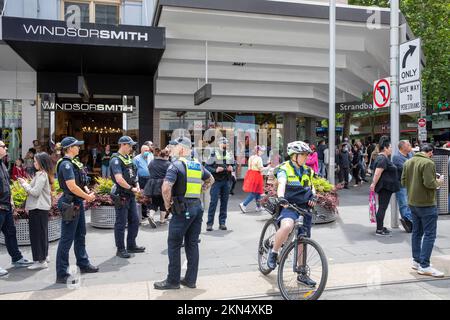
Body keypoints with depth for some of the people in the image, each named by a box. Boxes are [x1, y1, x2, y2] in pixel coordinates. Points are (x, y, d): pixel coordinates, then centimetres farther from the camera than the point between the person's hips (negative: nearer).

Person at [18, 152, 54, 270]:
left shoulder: (41, 175, -16)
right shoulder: (45, 174, 13)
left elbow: (35, 192, -19)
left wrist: (24, 184, -8)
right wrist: (26, 184, 8)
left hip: (38, 208, -10)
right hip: (42, 207, 10)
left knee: (37, 234, -5)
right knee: (42, 233, 17)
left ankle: (40, 261, 0)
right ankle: (43, 256, 29)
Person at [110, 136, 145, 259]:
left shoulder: (128, 158, 13)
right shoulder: (116, 160, -15)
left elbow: (134, 174, 20)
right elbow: (119, 179, -25)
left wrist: (137, 185, 2)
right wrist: (131, 188, -15)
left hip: (131, 195, 9)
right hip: (121, 196, -9)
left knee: (134, 221, 14)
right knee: (121, 223, 1)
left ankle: (131, 245, 27)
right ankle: (120, 249, 12)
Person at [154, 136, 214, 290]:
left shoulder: (176, 165, -11)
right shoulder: (198, 165, 12)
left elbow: (166, 187, -22)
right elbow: (211, 179, 28)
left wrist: (167, 204, -8)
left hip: (182, 209, -7)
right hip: (197, 207, 7)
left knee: (174, 245, 4)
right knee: (192, 244, 12)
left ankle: (173, 280, 12)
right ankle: (191, 279, 20)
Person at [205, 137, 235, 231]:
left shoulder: (230, 155, 11)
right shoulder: (214, 154, -4)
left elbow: (233, 165, 20)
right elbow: (207, 167, -7)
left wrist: (232, 168, -2)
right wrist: (215, 170, -21)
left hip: (226, 181, 5)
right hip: (216, 181, -5)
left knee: (224, 202, 7)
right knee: (213, 202, -6)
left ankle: (222, 222, 15)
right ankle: (209, 223, 0)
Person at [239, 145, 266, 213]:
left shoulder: (251, 157, 11)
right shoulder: (259, 158, -13)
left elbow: (250, 167, 12)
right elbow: (261, 169, -14)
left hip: (250, 174, 9)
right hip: (256, 175, -9)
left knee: (257, 192, 18)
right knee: (254, 193, -2)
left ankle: (258, 207, 25)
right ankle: (243, 204, -10)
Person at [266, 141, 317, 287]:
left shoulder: (307, 170, 14)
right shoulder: (284, 168, -5)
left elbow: (311, 187, 20)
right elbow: (281, 183, -23)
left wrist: (313, 196, -3)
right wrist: (281, 197, -44)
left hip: (305, 207, 6)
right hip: (289, 206, -5)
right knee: (287, 226, -37)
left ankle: (302, 275, 24)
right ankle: (273, 252, -10)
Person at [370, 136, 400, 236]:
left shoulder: (384, 158, 16)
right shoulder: (383, 159, -17)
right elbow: (377, 173, -25)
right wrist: (373, 184, -25)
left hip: (386, 187, 11)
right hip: (385, 186, -11)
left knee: (382, 207, 15)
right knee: (382, 207, -7)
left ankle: (381, 227, 23)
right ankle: (379, 230, -3)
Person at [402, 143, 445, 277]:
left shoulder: (408, 162, 7)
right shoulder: (428, 163, -17)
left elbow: (403, 182, 8)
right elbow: (429, 183, -24)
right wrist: (438, 183, -5)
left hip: (412, 203, 8)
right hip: (426, 204, -8)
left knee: (417, 232, 17)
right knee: (429, 234, -2)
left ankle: (416, 261, 25)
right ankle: (424, 266, -2)